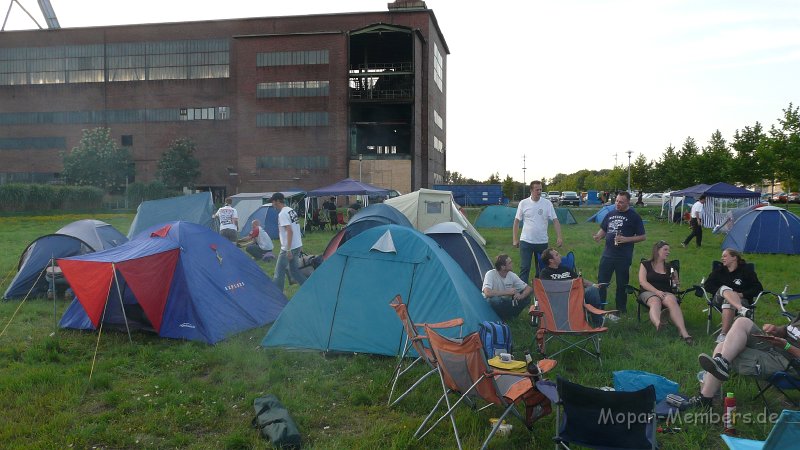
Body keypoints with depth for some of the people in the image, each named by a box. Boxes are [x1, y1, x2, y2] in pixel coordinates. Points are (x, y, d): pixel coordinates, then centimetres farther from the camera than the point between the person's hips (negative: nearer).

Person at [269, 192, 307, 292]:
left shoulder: (282, 214, -16)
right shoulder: (292, 211, 13)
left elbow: (289, 231, -25)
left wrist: (288, 250, -25)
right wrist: (300, 245, 22)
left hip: (288, 248, -9)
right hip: (297, 246, 9)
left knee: (279, 272, 0)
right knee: (294, 270, 18)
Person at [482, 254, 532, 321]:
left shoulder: (512, 275, -6)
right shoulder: (490, 274, -23)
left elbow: (529, 288, -2)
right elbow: (487, 293, -38)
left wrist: (521, 296, -25)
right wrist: (507, 292, -32)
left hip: (506, 304, 5)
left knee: (526, 298, -14)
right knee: (494, 299, -39)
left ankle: (508, 315, -2)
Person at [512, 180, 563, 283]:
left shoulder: (547, 203, -2)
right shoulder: (523, 203, -2)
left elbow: (555, 221, -2)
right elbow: (516, 222, 4)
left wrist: (559, 237, -13)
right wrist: (515, 239, 0)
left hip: (542, 242, 1)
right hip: (526, 241, -1)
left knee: (541, 269, 10)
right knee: (524, 268, -5)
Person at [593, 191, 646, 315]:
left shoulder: (634, 217, -3)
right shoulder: (610, 214, 9)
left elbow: (642, 236, -3)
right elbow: (603, 230, 18)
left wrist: (626, 239, -17)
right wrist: (598, 235, -5)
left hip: (624, 257, -4)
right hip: (607, 254, 4)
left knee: (622, 284, 7)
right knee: (601, 281, 6)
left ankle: (621, 309, 21)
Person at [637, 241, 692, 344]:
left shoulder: (669, 267, 22)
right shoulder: (645, 264, 12)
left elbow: (674, 286, 23)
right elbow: (642, 282, -1)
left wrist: (675, 282, -2)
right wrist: (657, 291, -15)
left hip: (666, 293, 2)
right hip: (648, 292, -2)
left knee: (671, 300, -34)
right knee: (655, 302, -38)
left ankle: (683, 332, -51)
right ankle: (658, 325, -71)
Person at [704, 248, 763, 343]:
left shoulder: (746, 270, 8)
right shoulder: (719, 270, 15)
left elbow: (758, 288, 3)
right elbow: (707, 285, 7)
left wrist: (741, 294, -12)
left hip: (741, 300, -2)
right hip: (720, 299, 2)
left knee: (728, 302, -38)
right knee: (725, 288, -33)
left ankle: (724, 334, -37)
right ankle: (742, 310, -58)